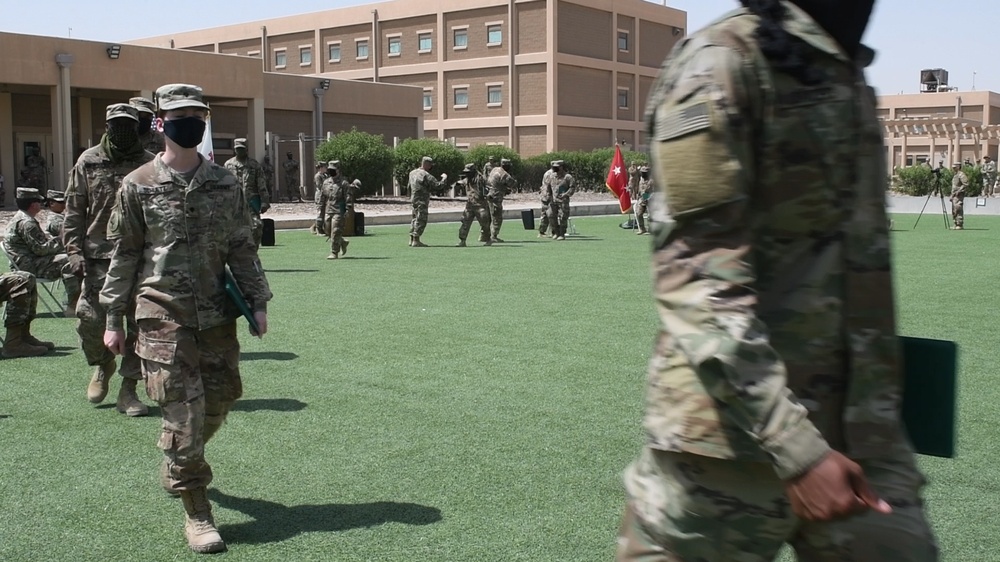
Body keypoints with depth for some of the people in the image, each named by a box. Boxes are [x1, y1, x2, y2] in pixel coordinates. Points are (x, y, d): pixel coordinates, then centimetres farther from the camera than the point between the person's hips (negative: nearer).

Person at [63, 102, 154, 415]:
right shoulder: (89, 162, 6)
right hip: (99, 256, 0)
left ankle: (128, 390, 11)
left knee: (140, 324, 0)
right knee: (90, 319, -3)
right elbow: (74, 210, 7)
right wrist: (74, 251, -2)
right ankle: (102, 365, 28)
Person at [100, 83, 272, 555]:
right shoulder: (138, 185, 0)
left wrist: (258, 302, 3)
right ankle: (196, 514, 5)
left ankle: (178, 465, 40)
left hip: (216, 312, 4)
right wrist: (114, 318, 3)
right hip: (164, 314, -4)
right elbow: (124, 254, 3)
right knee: (183, 410, -6)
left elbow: (242, 248, 10)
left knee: (220, 397, 11)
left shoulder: (224, 183, 7)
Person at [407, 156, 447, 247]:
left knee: (415, 219, 16)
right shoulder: (426, 175, -17)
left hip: (414, 199, 9)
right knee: (421, 221, -4)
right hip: (421, 202, -9)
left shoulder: (412, 173, 10)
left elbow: (409, 186, 18)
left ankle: (412, 240, 19)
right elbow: (437, 185, -18)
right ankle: (416, 241, -5)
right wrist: (444, 178, -3)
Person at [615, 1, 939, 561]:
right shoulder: (724, 61, -12)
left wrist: (879, 418, 20)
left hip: (862, 426, 7)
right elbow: (699, 277, -20)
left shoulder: (849, 75, 13)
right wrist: (796, 447, -24)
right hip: (735, 427, -7)